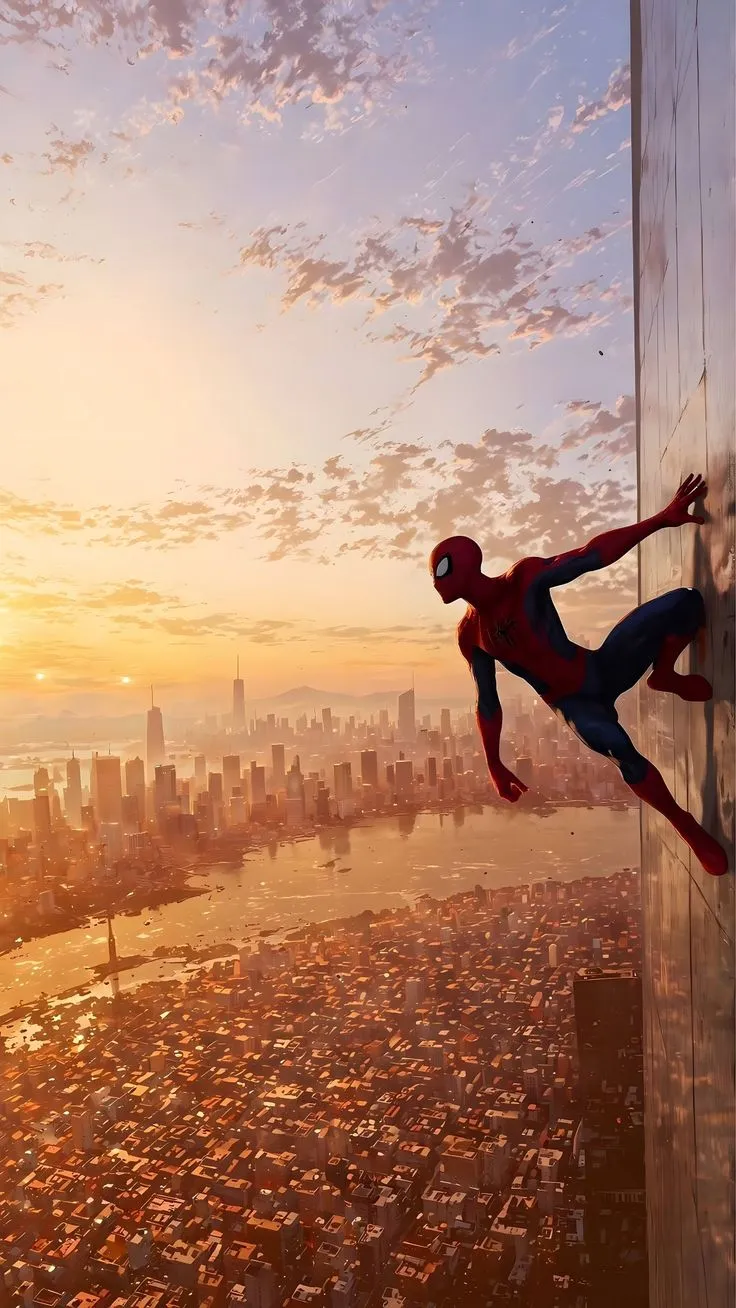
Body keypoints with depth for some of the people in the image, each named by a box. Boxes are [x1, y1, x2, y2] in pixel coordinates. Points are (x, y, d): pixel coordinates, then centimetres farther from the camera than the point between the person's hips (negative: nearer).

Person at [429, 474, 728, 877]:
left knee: (685, 601, -18)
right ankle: (690, 829, -13)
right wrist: (495, 767, 5)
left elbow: (593, 555, -14)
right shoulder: (470, 634, -3)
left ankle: (665, 677, 11)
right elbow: (487, 704, 4)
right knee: (615, 744, -35)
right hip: (571, 703, 0)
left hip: (601, 669, 0)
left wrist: (663, 519, -20)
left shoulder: (526, 578, -10)